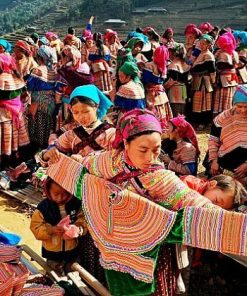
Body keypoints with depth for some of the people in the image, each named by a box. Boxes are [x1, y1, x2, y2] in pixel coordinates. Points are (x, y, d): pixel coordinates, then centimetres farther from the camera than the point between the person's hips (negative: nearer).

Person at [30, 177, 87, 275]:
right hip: (52, 252, -2)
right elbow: (36, 228, -13)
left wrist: (79, 229, -25)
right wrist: (51, 230, -29)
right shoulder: (43, 207, -15)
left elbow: (83, 221, -4)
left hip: (72, 251, 2)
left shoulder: (75, 204, -10)